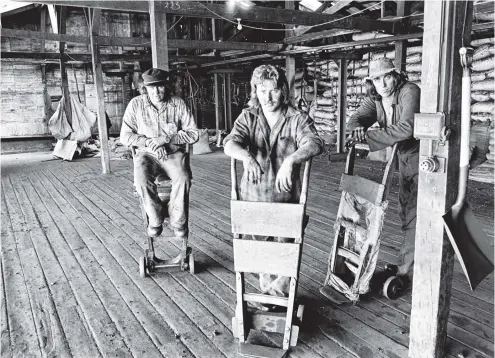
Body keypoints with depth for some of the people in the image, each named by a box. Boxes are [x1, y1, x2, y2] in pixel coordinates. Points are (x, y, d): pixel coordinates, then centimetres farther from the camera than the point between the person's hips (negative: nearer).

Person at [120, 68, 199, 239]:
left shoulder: (178, 104, -2)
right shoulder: (136, 104, -1)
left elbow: (193, 133, -3)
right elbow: (125, 136, 1)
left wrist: (166, 138, -15)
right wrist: (147, 142, -16)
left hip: (173, 153, 0)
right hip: (146, 154, 0)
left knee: (183, 178, -30)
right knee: (141, 179, -31)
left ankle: (178, 220, -7)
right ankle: (155, 218, -7)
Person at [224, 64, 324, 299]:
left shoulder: (298, 119, -6)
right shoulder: (248, 117, 0)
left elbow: (314, 144, -24)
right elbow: (230, 143, -17)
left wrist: (291, 160, -44)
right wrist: (247, 156, -40)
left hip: (286, 198, -2)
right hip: (253, 197, 2)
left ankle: (282, 286, 36)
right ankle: (267, 289, 42)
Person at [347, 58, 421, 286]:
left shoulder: (410, 92, -24)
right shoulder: (375, 98, -2)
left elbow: (406, 128, -37)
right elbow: (356, 118, -10)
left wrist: (369, 136, -37)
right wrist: (358, 129, -34)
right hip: (404, 155, 8)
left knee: (414, 213, -7)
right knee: (405, 210, 16)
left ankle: (406, 269, 2)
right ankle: (415, 258, 34)